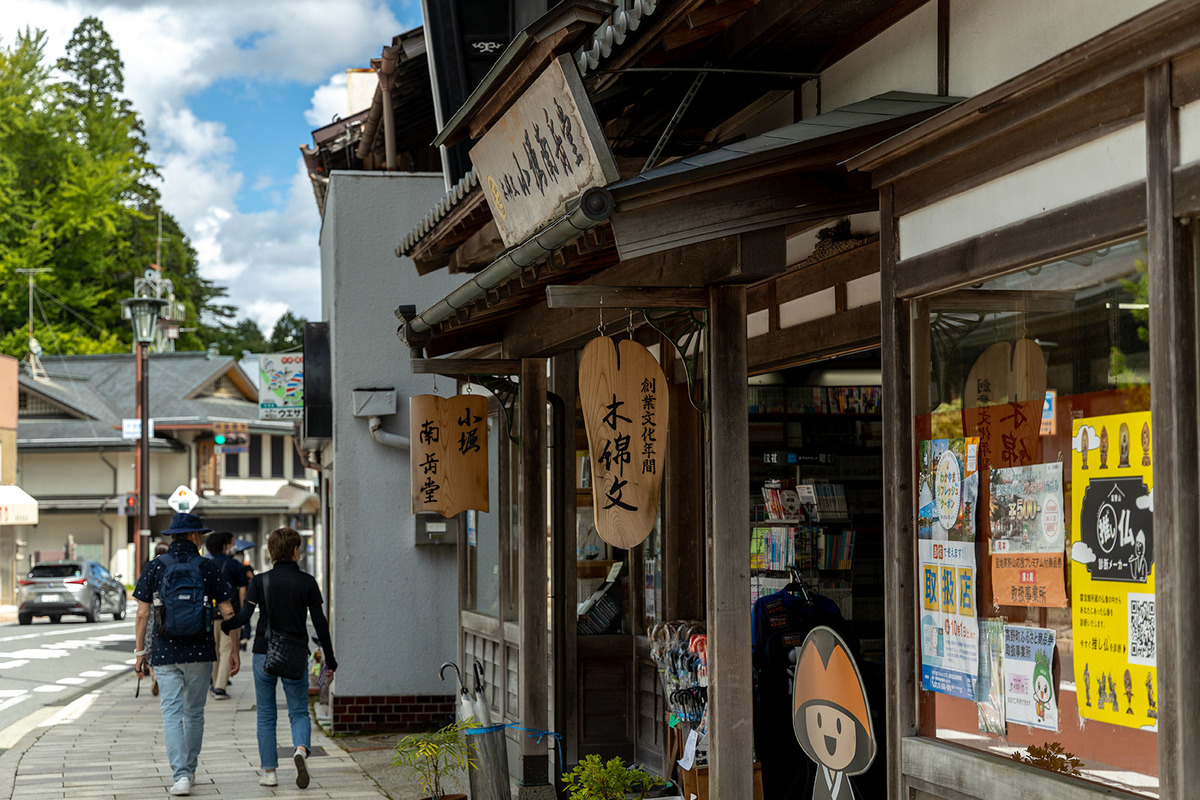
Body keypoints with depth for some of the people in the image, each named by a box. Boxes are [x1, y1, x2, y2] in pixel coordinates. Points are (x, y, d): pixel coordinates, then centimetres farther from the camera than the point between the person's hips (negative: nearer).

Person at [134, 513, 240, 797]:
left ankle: (180, 776, -14)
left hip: (165, 654, -1)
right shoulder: (208, 568, -2)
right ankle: (189, 771, 28)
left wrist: (140, 652, 5)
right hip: (201, 654, 1)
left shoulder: (154, 568, -1)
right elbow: (228, 612, -3)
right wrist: (234, 651, 5)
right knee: (194, 712, 16)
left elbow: (142, 614, -3)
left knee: (172, 714, -1)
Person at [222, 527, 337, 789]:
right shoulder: (307, 582, -2)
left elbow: (244, 616, -13)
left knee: (266, 716, 11)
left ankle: (269, 772, 9)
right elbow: (320, 623, -1)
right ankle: (301, 749, -21)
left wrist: (219, 626, 1)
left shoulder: (260, 581, -3)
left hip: (264, 655, 0)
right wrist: (330, 659, 6)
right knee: (299, 712, 9)